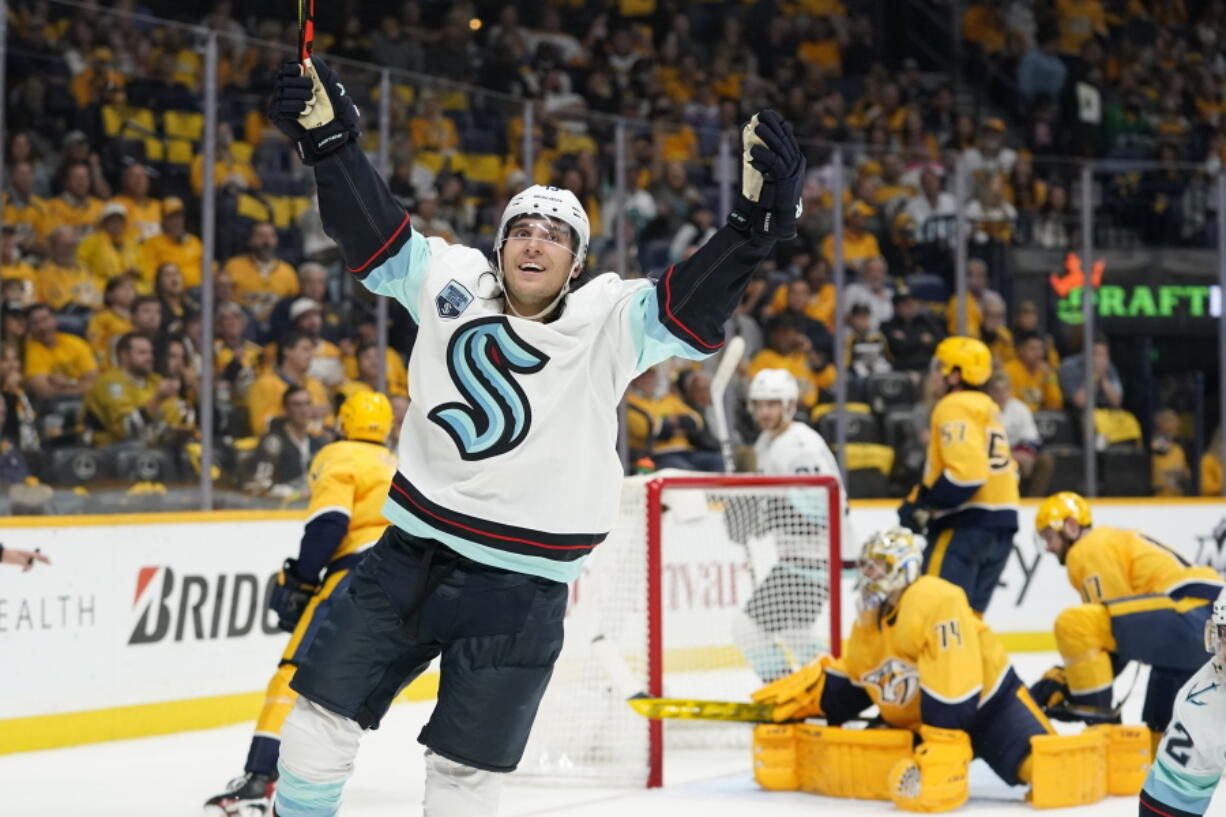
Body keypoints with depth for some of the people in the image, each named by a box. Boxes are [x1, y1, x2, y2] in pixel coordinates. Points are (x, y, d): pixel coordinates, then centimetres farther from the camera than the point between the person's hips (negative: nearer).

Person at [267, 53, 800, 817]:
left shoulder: (609, 321, -9)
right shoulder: (450, 281, -1)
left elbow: (692, 308, -22)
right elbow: (375, 233, 3)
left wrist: (756, 223, -38)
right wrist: (330, 140, -9)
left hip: (519, 591, -3)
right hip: (409, 557, 3)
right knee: (323, 716, 6)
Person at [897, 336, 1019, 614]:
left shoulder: (954, 407, -9)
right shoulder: (987, 407, 20)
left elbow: (967, 473, -21)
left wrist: (923, 504, -13)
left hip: (966, 524, -10)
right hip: (1000, 527, 10)